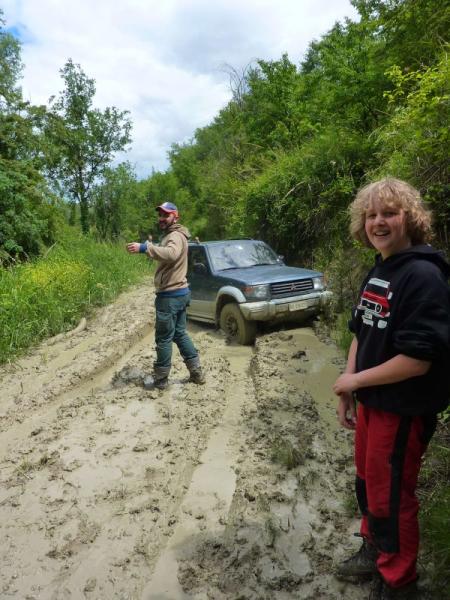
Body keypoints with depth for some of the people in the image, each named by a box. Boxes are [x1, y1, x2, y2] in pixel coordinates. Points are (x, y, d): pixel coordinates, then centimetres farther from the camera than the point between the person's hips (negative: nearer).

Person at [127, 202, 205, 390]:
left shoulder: (175, 236, -16)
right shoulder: (171, 235, 19)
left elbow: (171, 254, -39)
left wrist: (145, 248, -45)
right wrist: (151, 245, 10)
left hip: (170, 295, -11)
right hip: (179, 292, 11)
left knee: (163, 338, 0)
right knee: (180, 334, 17)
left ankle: (160, 379, 12)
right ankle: (196, 373, 23)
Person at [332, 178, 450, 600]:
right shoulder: (376, 273, 5)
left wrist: (355, 379, -16)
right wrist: (347, 391, 3)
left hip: (403, 410, -8)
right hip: (370, 402, 8)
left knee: (390, 497, 10)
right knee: (368, 484, 24)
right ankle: (374, 550, 50)